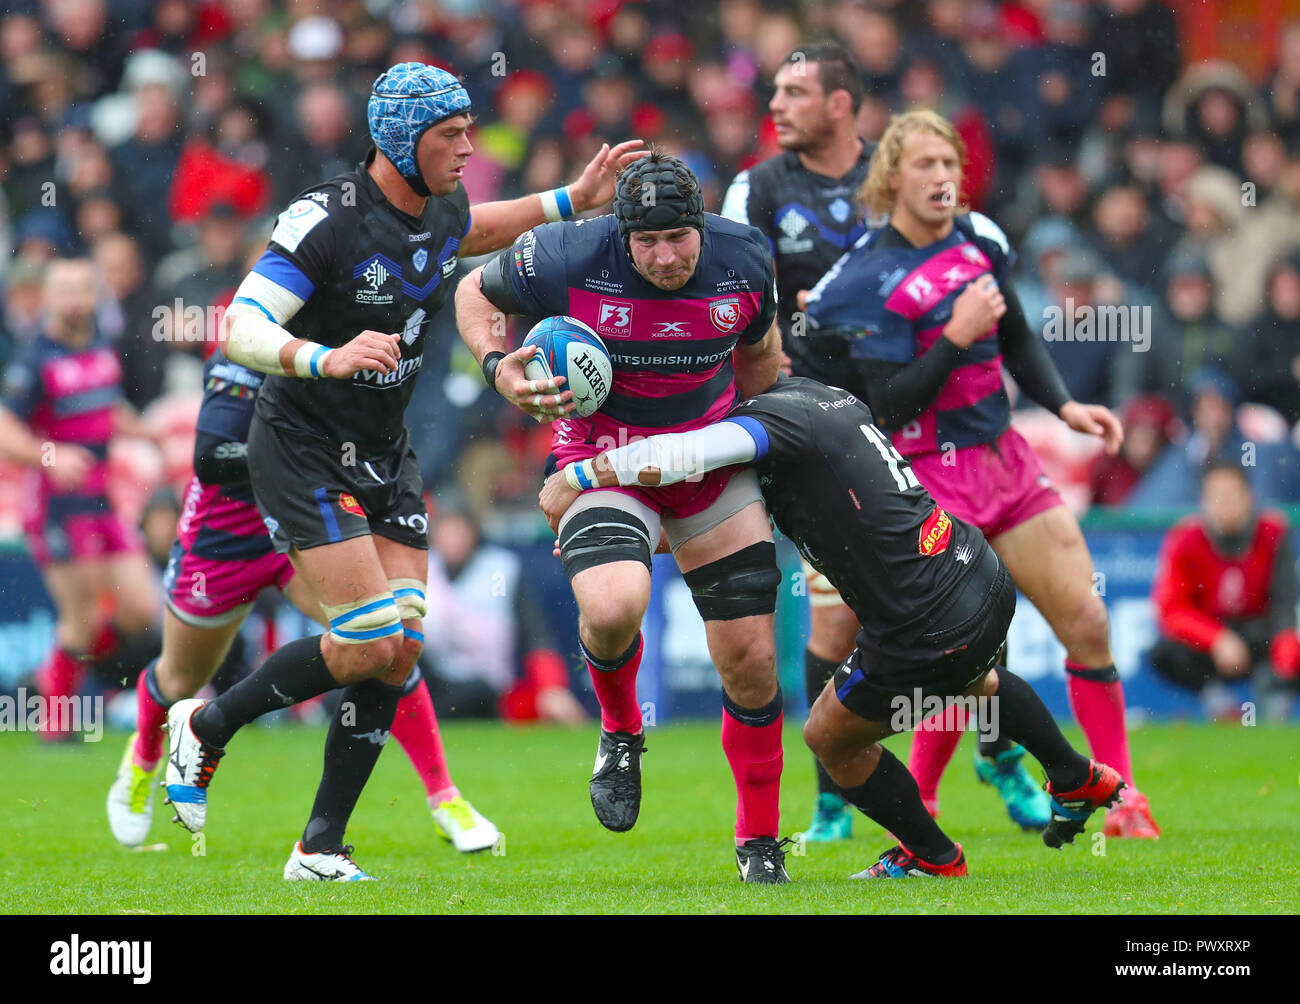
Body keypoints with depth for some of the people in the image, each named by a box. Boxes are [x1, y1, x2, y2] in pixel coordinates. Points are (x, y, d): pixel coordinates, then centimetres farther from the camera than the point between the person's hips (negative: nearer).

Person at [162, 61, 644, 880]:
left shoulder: (442, 211, 2)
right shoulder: (329, 222, -22)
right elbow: (240, 330, -28)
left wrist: (570, 201, 21)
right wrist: (326, 358, -44)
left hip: (385, 455, 8)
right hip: (303, 451, -7)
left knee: (402, 650, -3)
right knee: (372, 641, -17)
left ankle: (321, 849, 5)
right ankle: (206, 726, 5)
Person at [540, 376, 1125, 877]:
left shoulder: (779, 417, -19)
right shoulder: (825, 396, 9)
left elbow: (683, 454, -36)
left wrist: (574, 476, -25)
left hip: (929, 638, -8)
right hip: (984, 579, 9)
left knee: (830, 738, 18)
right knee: (974, 682, 41)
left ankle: (932, 856, 34)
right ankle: (1077, 781, 59)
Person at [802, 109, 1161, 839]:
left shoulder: (978, 239, 6)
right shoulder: (869, 280, -14)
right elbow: (890, 404, -19)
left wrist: (1065, 406, 8)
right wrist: (957, 338, -25)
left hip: (1006, 458, 7)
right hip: (930, 476, -7)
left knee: (1087, 621, 1)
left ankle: (1124, 801, 11)